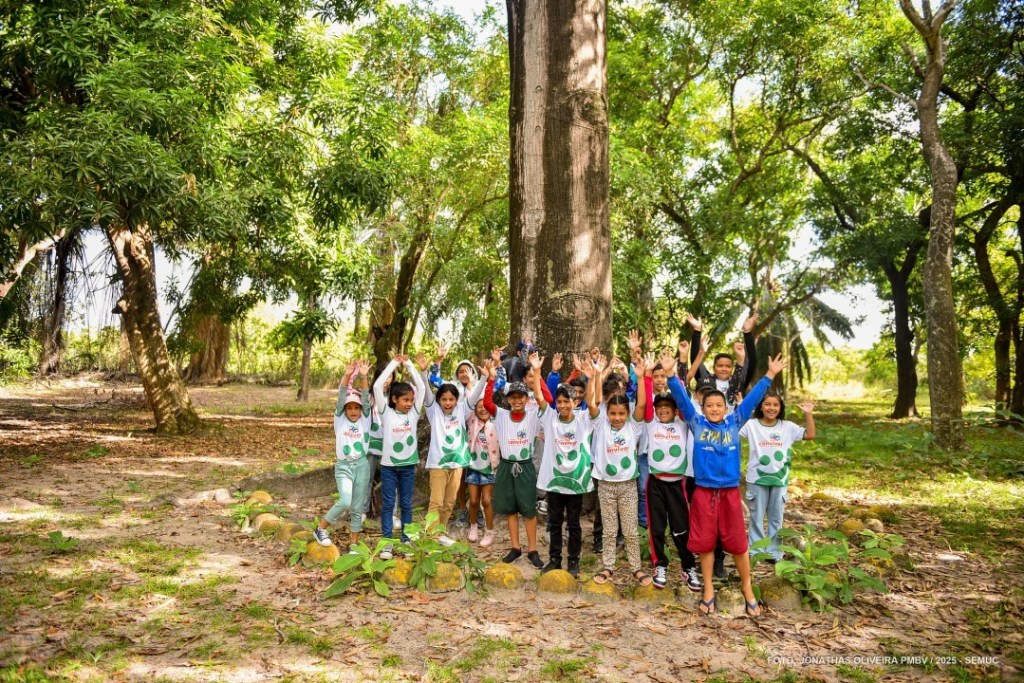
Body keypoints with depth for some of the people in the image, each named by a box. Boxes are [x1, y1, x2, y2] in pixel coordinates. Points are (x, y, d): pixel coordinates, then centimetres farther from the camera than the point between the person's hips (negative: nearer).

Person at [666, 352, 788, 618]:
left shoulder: (735, 423, 3)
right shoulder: (696, 424, 1)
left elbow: (752, 399, 0)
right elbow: (682, 399, -6)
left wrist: (770, 375, -4)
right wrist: (671, 376, -18)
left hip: (730, 492, 0)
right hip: (704, 492, 0)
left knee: (737, 542, 8)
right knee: (705, 542, 8)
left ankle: (747, 588, 26)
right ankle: (709, 590, 23)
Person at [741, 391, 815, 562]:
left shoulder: (788, 427, 1)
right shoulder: (751, 425, -6)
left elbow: (810, 435, -2)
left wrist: (808, 414, -11)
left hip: (779, 480, 2)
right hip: (757, 479, -2)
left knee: (776, 518, 13)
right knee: (756, 517, 9)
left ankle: (774, 552, 26)